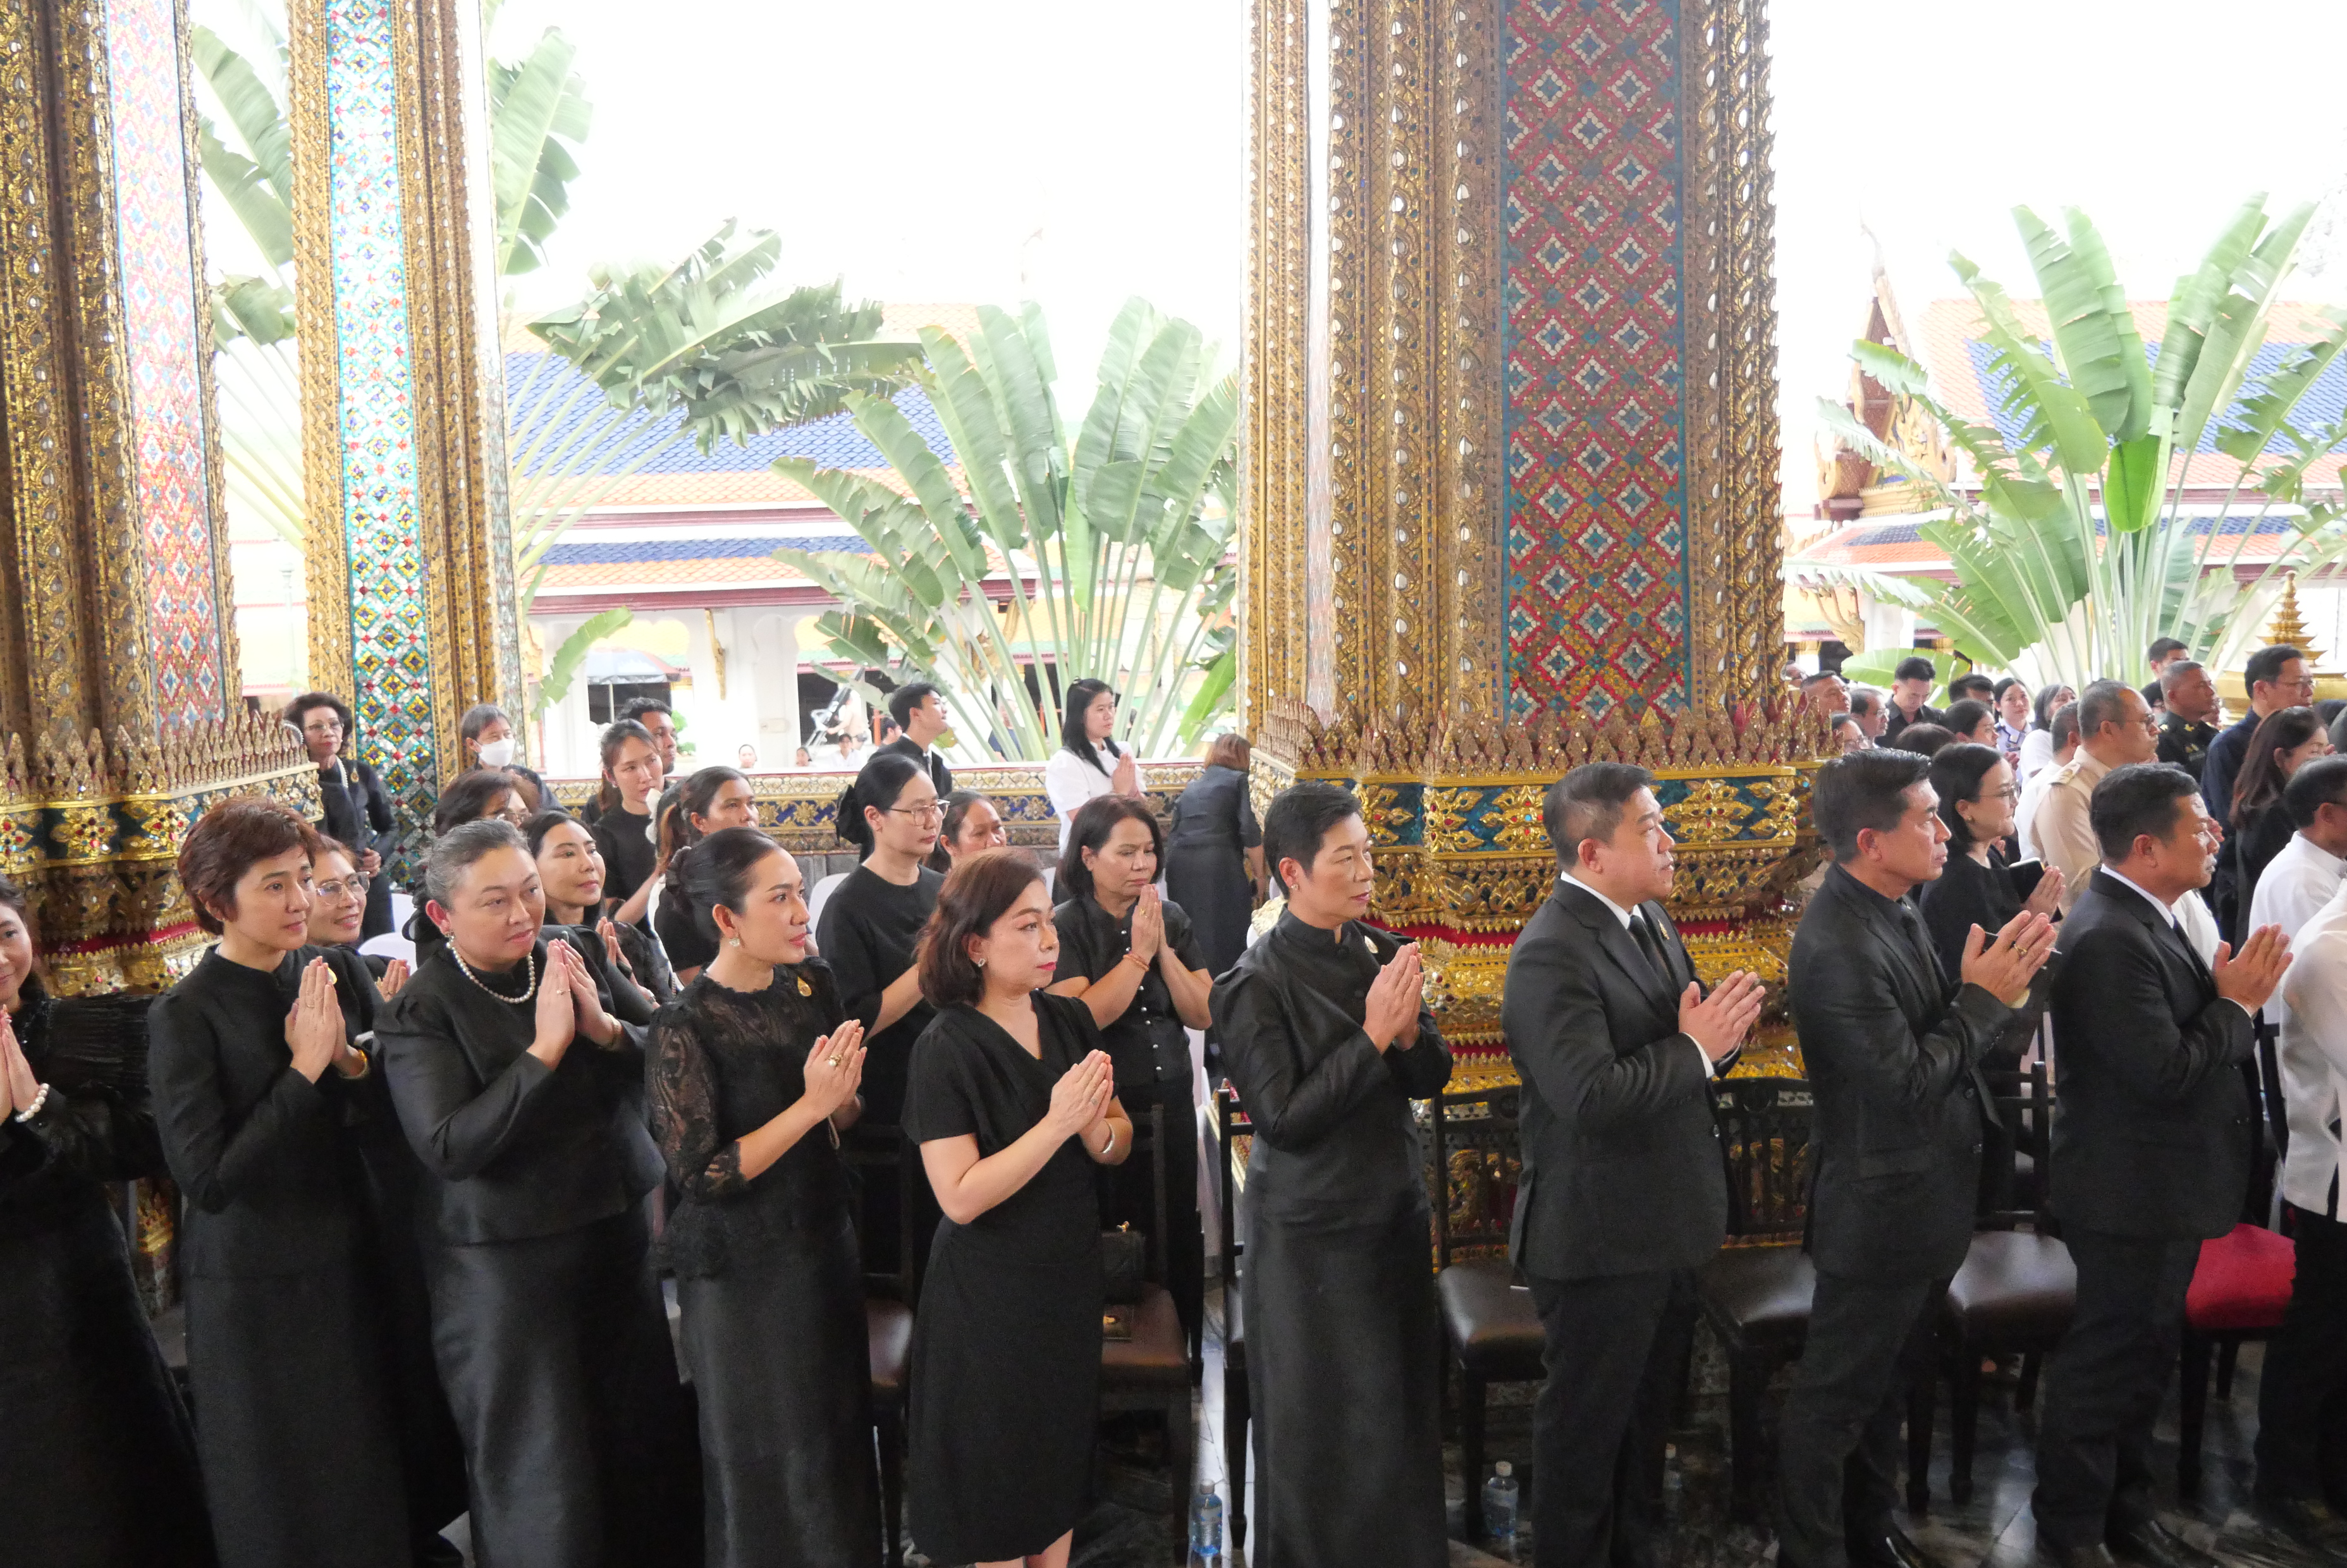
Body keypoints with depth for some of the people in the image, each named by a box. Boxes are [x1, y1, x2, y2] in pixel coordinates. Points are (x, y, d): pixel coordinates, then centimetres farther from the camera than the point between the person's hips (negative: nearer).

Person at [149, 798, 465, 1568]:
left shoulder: (342, 973, -3)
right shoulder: (186, 1015, -15)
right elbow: (206, 1178, -21)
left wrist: (351, 1060, -19)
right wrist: (304, 1069, -23)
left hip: (367, 1260, 4)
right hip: (261, 1292, -4)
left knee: (403, 1453, 20)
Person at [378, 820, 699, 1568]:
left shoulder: (575, 954, -1)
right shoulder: (419, 1012, -12)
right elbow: (446, 1148, -23)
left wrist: (605, 1027, -18)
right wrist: (545, 1049, -25)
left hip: (621, 1234, 4)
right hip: (507, 1268, -4)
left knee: (648, 1441, 15)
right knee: (540, 1478, 10)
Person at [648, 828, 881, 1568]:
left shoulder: (811, 984, -2)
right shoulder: (685, 1028, -20)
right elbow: (700, 1175, -21)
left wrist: (843, 1094, -15)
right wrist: (809, 1106, -26)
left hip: (825, 1242, 6)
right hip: (744, 1274, -6)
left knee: (838, 1430, 19)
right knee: (768, 1458, 12)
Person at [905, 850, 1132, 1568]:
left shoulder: (1070, 1019, -2)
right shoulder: (947, 1047, -18)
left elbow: (1119, 1145, 3)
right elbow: (961, 1194, -24)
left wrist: (1095, 1126, -19)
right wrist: (1055, 1125, -28)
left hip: (1073, 1273, 5)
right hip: (990, 1291, -5)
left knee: (1063, 1461, 21)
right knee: (1000, 1475, 13)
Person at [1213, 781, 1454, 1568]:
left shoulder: (1383, 953, -1)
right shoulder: (1255, 986, -17)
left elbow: (1433, 1076, 3)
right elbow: (1284, 1119, -21)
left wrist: (1409, 1034, -19)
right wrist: (1372, 1037, -24)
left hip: (1397, 1207, 6)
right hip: (1312, 1230, -5)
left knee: (1405, 1399, 19)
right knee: (1326, 1421, 9)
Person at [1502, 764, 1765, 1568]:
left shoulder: (1650, 917, 5)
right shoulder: (1551, 955, -25)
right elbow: (1592, 1097, -33)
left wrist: (1719, 1033, -10)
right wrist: (1693, 1049, -23)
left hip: (1665, 1225, 9)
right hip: (1600, 1237, -9)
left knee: (1649, 1410, 25)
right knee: (1586, 1426, 11)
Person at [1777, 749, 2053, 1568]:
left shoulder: (1897, 907, 1)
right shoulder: (1835, 948, -29)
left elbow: (1934, 1032, 7)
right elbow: (1909, 1082, -26)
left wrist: (1992, 977, -9)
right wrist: (1984, 997, -19)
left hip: (1927, 1194, 9)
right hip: (1881, 1210, -9)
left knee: (1887, 1376, 25)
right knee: (1835, 1397, 9)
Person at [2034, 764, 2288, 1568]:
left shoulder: (2143, 917, 5)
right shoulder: (2109, 939, -27)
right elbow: (2168, 1073, -27)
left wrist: (2228, 994, -3)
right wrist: (2236, 1004, -16)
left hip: (2164, 1186, 10)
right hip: (2133, 1194, -10)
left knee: (2143, 1357, 22)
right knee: (2106, 1361, 7)